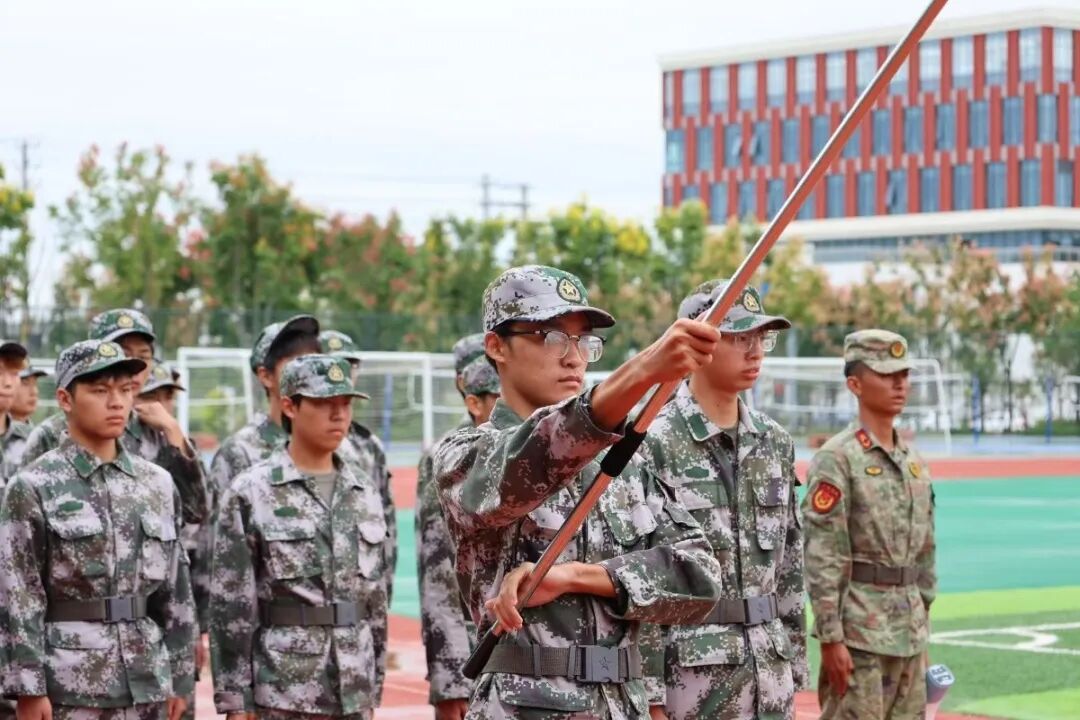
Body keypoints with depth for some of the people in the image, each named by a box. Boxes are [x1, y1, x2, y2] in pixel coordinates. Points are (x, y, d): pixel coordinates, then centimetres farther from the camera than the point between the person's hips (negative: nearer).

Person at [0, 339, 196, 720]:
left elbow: (177, 590, 13)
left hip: (147, 687, 5)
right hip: (68, 689, -5)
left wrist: (180, 677, 10)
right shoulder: (33, 488, -5)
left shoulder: (157, 484, 10)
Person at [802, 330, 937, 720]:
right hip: (859, 630, -7)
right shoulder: (837, 459, -10)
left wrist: (922, 629, 16)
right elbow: (821, 557, -14)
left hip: (909, 632, 7)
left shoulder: (915, 460, 13)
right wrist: (830, 638, -18)